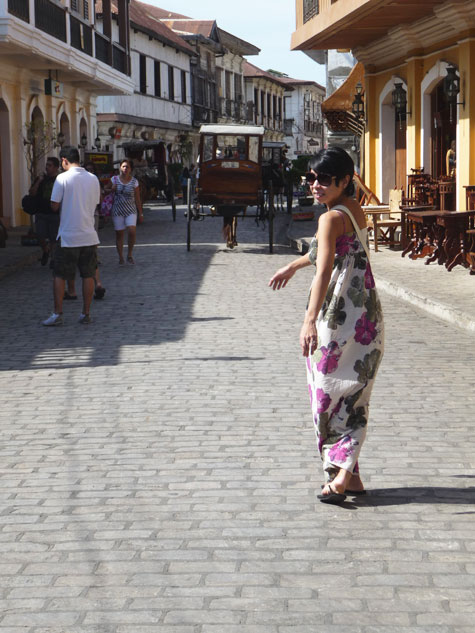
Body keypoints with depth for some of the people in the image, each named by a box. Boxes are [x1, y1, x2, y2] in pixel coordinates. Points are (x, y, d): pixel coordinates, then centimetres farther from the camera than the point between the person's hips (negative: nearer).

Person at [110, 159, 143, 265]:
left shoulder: (134, 181, 3)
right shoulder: (114, 179, 4)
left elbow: (137, 198, 7)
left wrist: (140, 213, 7)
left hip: (131, 210, -1)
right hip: (117, 211, 1)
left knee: (132, 231, -17)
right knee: (119, 234, 2)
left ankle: (130, 255, -1)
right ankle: (121, 257, 12)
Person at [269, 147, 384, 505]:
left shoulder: (332, 218, -16)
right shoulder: (356, 210, 12)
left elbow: (325, 270, -30)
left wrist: (310, 320, -40)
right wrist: (293, 267, 47)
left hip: (339, 317, -8)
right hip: (366, 315, 8)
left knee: (330, 392, 2)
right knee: (353, 395, 10)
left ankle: (343, 475, 1)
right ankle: (347, 473, 9)